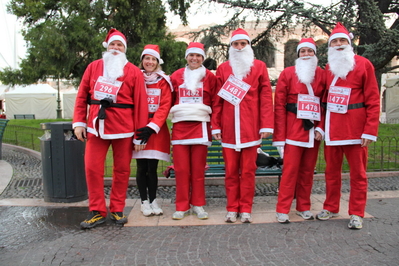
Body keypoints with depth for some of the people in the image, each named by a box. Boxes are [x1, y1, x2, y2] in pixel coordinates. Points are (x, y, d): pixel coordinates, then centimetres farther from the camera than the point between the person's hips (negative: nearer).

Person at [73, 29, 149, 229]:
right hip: (96, 126, 2)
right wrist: (79, 122, 1)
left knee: (122, 169, 6)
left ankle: (117, 210, 21)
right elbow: (82, 96, 10)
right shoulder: (93, 67, 10)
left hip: (123, 128, -2)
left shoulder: (133, 72, 2)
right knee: (92, 168, 0)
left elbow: (140, 104, -3)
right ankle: (97, 211, 13)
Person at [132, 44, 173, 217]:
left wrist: (152, 126, -13)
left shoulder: (163, 81, 6)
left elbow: (165, 106, -3)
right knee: (142, 168, 5)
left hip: (156, 129, 0)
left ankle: (153, 201, 17)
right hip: (138, 128, 0)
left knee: (152, 168, 4)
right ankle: (144, 202, 16)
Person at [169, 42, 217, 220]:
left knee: (198, 169, 4)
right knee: (181, 168, 1)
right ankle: (182, 206, 13)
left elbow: (215, 103, 7)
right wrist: (175, 114, 1)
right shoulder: (176, 76, 10)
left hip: (200, 126, -1)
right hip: (180, 126, 1)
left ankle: (198, 205, 17)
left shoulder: (209, 77, 7)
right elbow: (170, 100, 14)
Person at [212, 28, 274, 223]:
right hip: (229, 128, 1)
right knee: (231, 171, 5)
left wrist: (266, 125, -5)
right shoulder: (222, 69, 11)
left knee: (248, 171, 4)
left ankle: (245, 209, 15)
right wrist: (215, 126, 2)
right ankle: (232, 209, 16)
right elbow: (217, 100, 8)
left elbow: (266, 97, 2)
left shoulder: (259, 67, 8)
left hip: (250, 127, -1)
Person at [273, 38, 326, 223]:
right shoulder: (287, 73, 1)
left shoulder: (322, 75, 10)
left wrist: (321, 128, -3)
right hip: (293, 129, -3)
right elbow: (279, 105, -3)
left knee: (307, 170, 9)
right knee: (290, 170, -4)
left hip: (313, 130, 3)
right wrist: (279, 136, -9)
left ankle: (304, 207, 22)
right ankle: (282, 210, 5)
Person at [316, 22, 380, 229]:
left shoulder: (363, 64, -1)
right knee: (332, 170, 11)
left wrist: (370, 131, -12)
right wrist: (320, 126, 4)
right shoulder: (328, 68, 12)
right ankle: (331, 208, 24)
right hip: (332, 128, 4)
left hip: (355, 128, -4)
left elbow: (373, 100, -5)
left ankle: (356, 214, 15)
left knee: (357, 172, 4)